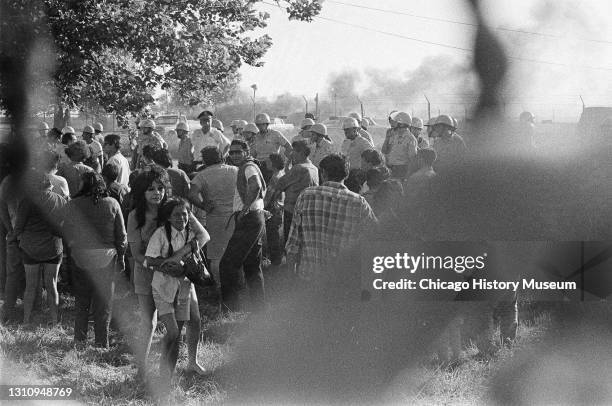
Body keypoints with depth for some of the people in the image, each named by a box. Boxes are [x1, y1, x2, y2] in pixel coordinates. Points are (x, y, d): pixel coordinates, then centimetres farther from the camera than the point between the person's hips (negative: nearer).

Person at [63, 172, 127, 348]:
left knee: (81, 300, 14)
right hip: (106, 257, 0)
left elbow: (67, 232, 1)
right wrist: (120, 256, 12)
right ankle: (102, 342, 10)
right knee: (104, 302, 8)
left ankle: (80, 339, 14)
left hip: (81, 257, 0)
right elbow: (121, 234, 1)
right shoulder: (112, 204, -3)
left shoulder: (73, 205, -7)